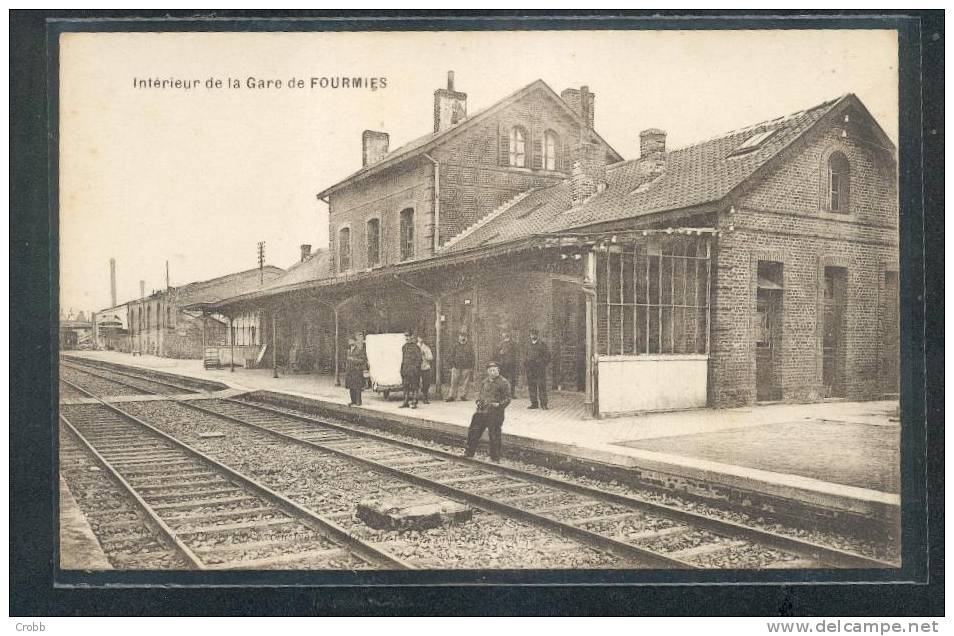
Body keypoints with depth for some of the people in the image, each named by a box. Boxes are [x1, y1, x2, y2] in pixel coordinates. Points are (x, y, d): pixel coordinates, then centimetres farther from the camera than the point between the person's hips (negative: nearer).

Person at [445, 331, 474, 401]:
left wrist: (472, 367, 4)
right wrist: (452, 365, -1)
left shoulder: (469, 347, 10)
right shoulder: (455, 346, 8)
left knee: (465, 382, 2)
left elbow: (472, 357, 11)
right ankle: (452, 396, 1)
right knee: (454, 382, -3)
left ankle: (463, 396, 12)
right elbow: (452, 356, 7)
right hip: (456, 366, -1)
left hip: (466, 367, 1)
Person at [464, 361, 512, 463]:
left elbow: (507, 399, -5)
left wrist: (499, 404, -20)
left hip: (495, 413, -6)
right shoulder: (484, 382, 12)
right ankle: (469, 453, 24)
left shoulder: (504, 383, -6)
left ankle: (495, 459, 10)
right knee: (473, 432, 10)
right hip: (481, 411, 6)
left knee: (494, 437, -1)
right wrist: (478, 401, 6)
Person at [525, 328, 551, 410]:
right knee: (531, 387, 5)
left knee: (541, 386, -7)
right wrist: (527, 365, 11)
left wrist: (543, 364, -8)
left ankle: (543, 404, -3)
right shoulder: (529, 345, 17)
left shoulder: (542, 344, 1)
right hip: (530, 369, 5)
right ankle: (534, 403, 12)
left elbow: (547, 356, -1)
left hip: (540, 369, -5)